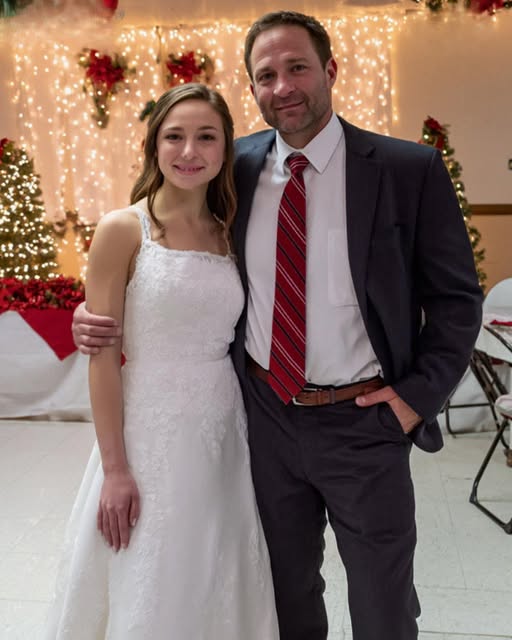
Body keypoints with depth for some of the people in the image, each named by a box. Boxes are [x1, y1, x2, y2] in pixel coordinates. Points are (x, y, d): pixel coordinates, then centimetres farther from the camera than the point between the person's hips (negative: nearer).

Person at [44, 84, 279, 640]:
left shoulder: (230, 234, 6)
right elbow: (103, 356, -10)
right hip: (151, 436, -4)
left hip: (225, 437, 4)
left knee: (218, 590, 17)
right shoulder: (122, 230, -8)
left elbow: (236, 341, 10)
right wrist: (115, 468, -12)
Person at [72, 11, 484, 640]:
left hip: (363, 423, -2)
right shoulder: (237, 167, 0)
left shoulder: (410, 169, -9)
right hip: (267, 416, 3)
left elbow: (456, 298, -2)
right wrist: (101, 314, -6)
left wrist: (418, 396, -10)